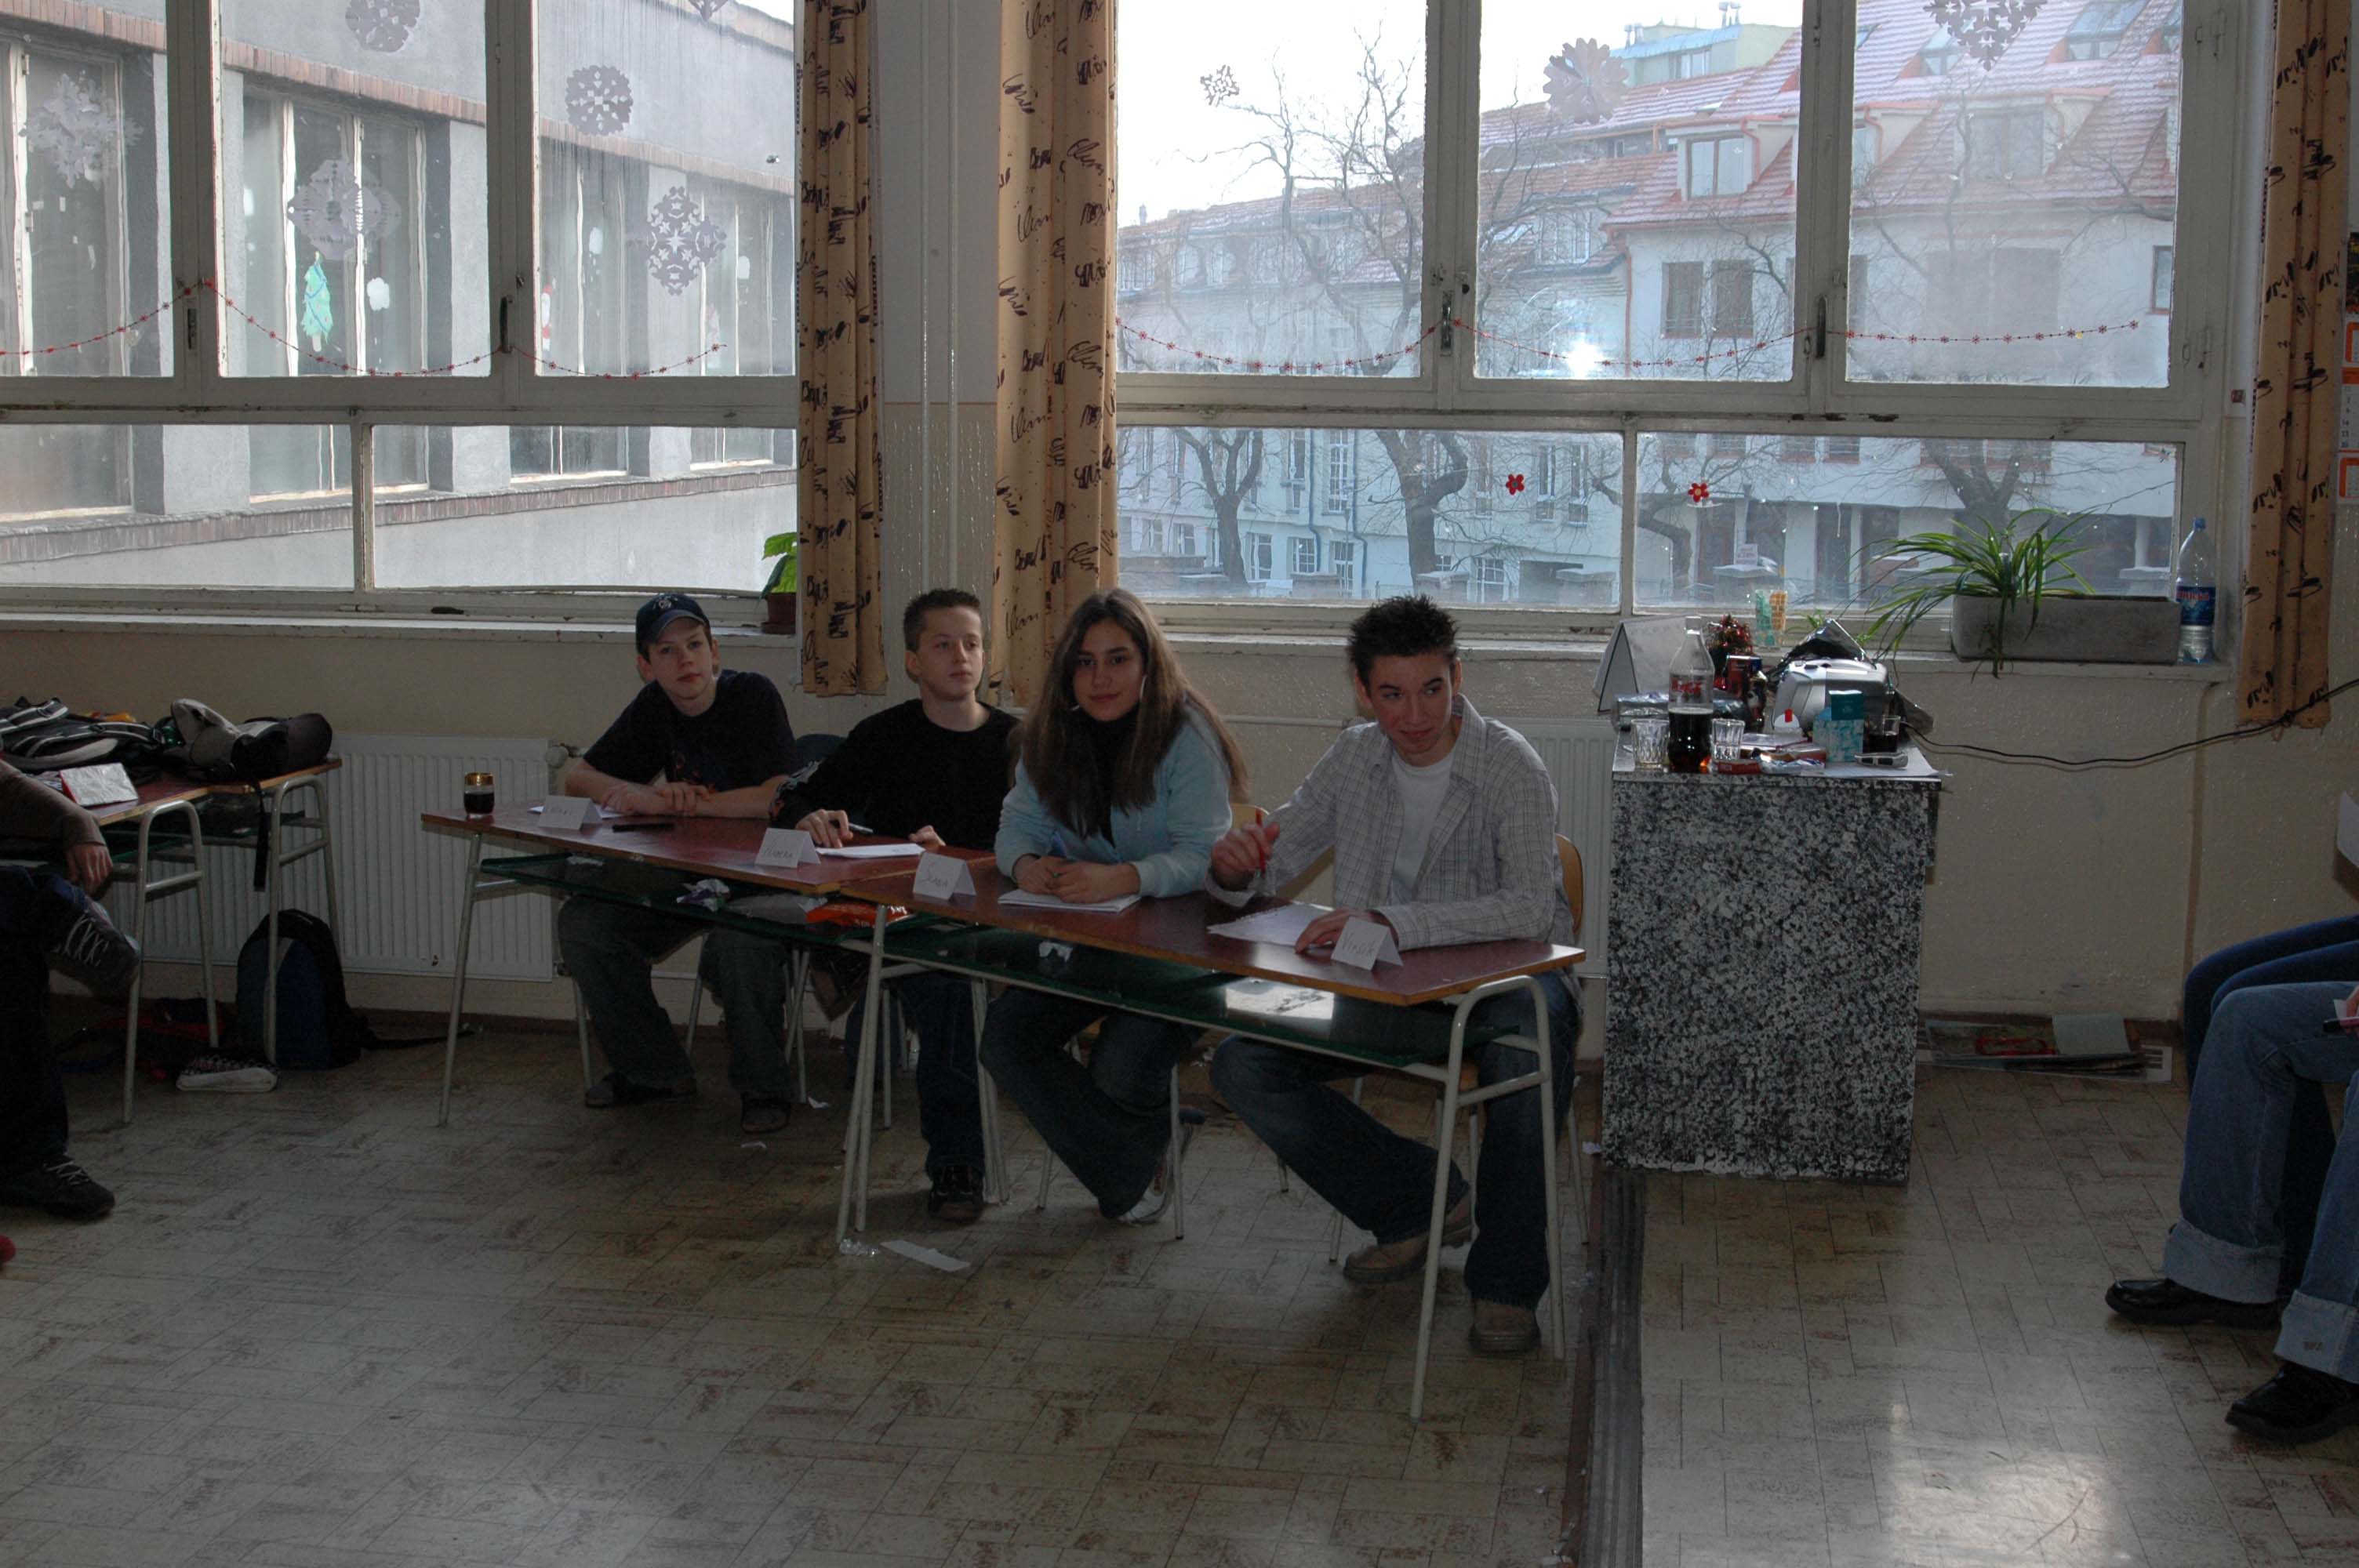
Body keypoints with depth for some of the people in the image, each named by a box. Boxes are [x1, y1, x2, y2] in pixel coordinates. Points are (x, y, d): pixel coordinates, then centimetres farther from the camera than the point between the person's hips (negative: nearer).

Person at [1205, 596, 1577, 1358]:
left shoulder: (1510, 767, -15)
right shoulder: (1353, 760, 2)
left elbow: (1530, 907, -29)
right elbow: (1267, 869, 9)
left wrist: (1388, 922, -39)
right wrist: (1235, 866, -18)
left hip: (1504, 981, -5)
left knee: (1529, 1049, -39)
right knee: (1241, 1066, -13)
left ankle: (1505, 1281, -19)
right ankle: (1420, 1203, 4)